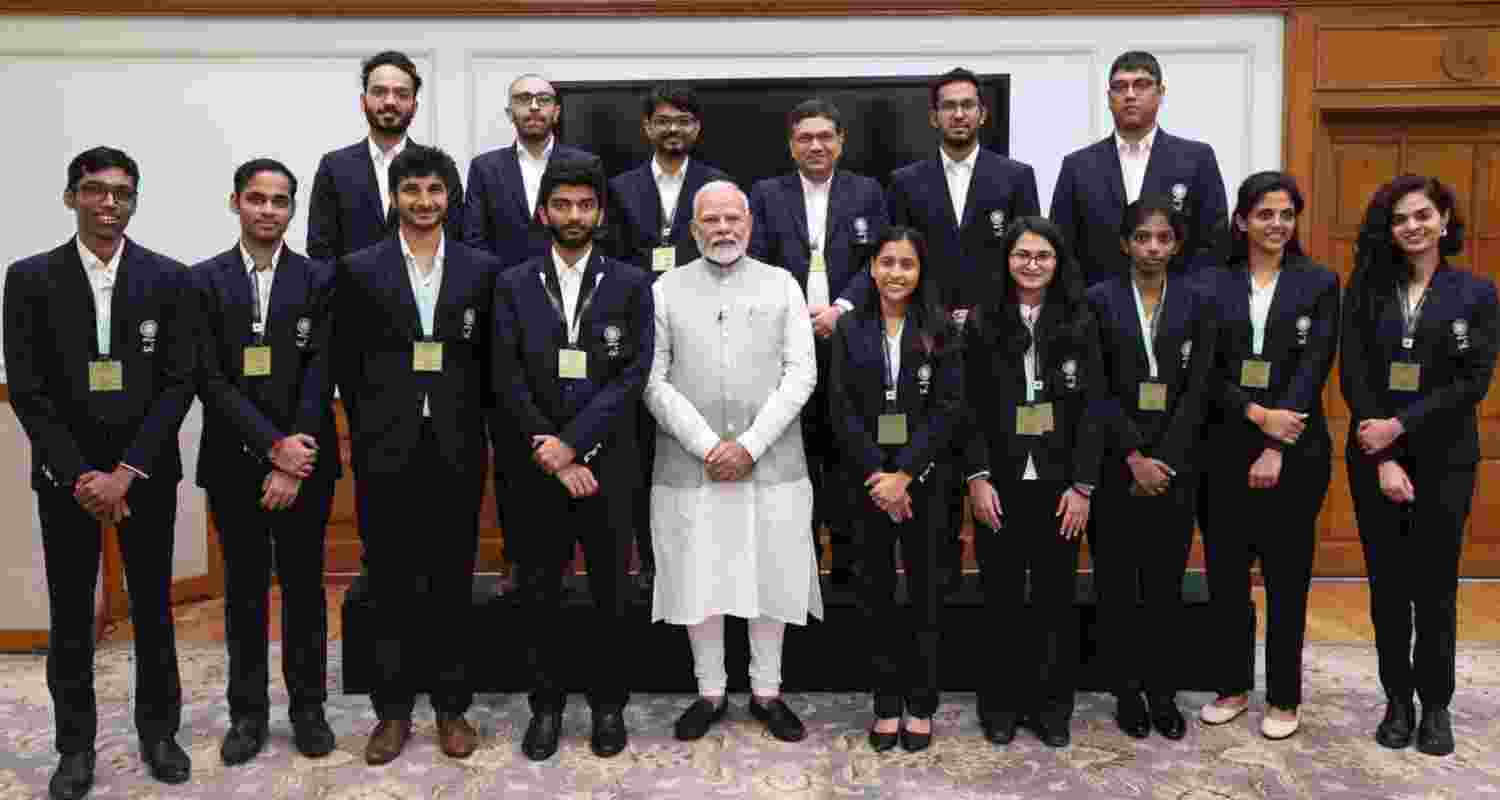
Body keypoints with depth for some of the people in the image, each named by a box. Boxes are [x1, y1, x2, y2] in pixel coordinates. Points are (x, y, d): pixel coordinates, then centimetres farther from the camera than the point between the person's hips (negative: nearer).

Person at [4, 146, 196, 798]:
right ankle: (75, 746, 23)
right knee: (70, 617, 9)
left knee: (153, 608, 10)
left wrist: (126, 471, -12)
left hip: (145, 473, 0)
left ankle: (158, 731, 26)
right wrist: (78, 475, -10)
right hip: (65, 477, 0)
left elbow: (178, 383, -5)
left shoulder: (168, 278, -1)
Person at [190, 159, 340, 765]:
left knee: (304, 584, 9)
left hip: (305, 461, 0)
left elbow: (319, 376, -6)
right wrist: (274, 446, -16)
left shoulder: (319, 279, 1)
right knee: (244, 589, 10)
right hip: (234, 462, 0)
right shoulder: (204, 281, 1)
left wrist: (293, 463, -13)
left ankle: (308, 706, 23)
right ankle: (248, 710, 23)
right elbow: (211, 380, -6)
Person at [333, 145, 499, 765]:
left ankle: (451, 706, 22)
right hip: (385, 452, 0)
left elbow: (489, 362, 7)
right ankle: (393, 710, 20)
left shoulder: (481, 269, 5)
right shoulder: (359, 270, 3)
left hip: (457, 451, 1)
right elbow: (346, 364, 5)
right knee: (391, 585, 8)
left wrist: (467, 426, 3)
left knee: (452, 583, 8)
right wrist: (369, 431, 3)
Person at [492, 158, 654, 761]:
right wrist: (552, 458, -10)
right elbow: (509, 379, -1)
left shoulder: (630, 284, 3)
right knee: (538, 592, 8)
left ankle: (608, 703, 24)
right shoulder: (514, 285, 6)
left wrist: (572, 443, -13)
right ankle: (546, 703, 25)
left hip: (607, 463, -1)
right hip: (536, 465, 1)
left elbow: (632, 376, -6)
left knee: (610, 592, 8)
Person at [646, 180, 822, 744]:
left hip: (771, 464, 0)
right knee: (699, 580, 7)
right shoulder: (665, 290, 5)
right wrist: (707, 446, -11)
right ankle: (710, 692, 24)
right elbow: (654, 381, -1)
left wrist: (750, 444, -11)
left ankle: (767, 692, 23)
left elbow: (801, 373, -1)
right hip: (690, 465, 0)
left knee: (770, 578, 7)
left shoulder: (781, 285, 6)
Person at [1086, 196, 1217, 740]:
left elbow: (1197, 390, -1)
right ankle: (1126, 692, 18)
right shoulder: (1099, 300, 0)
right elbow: (1097, 389, -5)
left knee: (1166, 581, 8)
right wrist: (1134, 457, -12)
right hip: (1115, 461, -1)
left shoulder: (1196, 302, 4)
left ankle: (1163, 692, 20)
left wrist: (1163, 461, -10)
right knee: (1116, 581, 6)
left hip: (1174, 461, 1)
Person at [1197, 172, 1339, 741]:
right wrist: (1256, 413, -15)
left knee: (1287, 576, 6)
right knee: (1225, 571, 7)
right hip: (1225, 447, 2)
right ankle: (1232, 686, 23)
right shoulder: (1213, 283, 6)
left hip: (1294, 450, -1)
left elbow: (1313, 369, -6)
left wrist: (1276, 448, -14)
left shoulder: (1319, 283, 3)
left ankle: (1284, 698, 20)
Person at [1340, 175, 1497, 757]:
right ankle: (1397, 701, 20)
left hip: (1444, 458, -1)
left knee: (1435, 587, 5)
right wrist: (1383, 460, -12)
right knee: (1388, 584, 7)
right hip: (1374, 457, 1)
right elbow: (1353, 377, -4)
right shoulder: (1366, 289, 3)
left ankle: (1436, 705, 20)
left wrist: (1400, 425, -16)